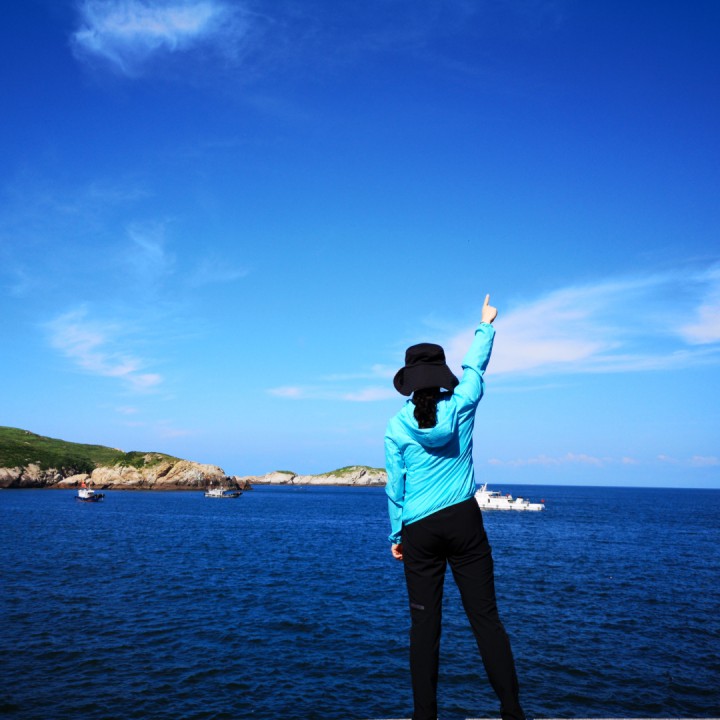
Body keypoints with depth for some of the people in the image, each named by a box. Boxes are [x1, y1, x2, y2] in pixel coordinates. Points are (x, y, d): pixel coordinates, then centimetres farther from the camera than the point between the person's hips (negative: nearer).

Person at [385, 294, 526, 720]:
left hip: (420, 529, 0)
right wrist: (486, 325, 32)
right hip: (464, 522, 0)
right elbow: (476, 366, 17)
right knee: (486, 617, 2)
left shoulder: (397, 425, -1)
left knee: (425, 626, 5)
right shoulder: (461, 406, -1)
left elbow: (395, 486, 2)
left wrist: (396, 534, 11)